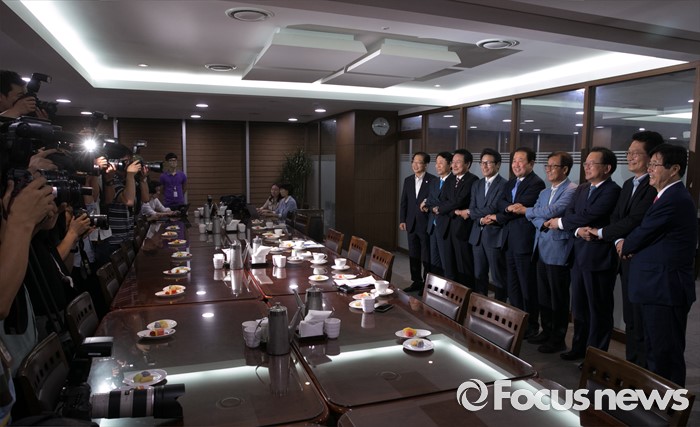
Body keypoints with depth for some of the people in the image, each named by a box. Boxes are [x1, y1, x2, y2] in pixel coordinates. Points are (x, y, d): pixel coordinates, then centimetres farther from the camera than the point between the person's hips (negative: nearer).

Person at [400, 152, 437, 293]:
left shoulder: (433, 180, -8)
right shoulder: (408, 180, 10)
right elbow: (403, 202, 12)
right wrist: (402, 220, 7)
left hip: (426, 224, -6)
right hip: (411, 224, 6)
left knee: (427, 256, 3)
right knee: (413, 255, 13)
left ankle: (427, 284, 15)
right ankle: (416, 281, 25)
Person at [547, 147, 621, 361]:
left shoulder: (612, 191, -13)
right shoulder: (581, 189, 13)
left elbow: (588, 216, -22)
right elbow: (569, 214, 6)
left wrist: (560, 222, -8)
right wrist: (578, 230, -15)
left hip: (599, 258, -7)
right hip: (579, 255, 8)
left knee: (599, 309, 5)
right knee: (579, 306, 17)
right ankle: (580, 347, 31)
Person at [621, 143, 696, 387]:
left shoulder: (673, 200, -20)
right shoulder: (673, 196, 14)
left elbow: (642, 235, -15)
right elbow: (651, 236, 14)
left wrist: (624, 245, 5)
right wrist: (631, 246, -4)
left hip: (665, 288, -10)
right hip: (659, 286, 10)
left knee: (665, 353, 1)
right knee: (655, 350, 20)